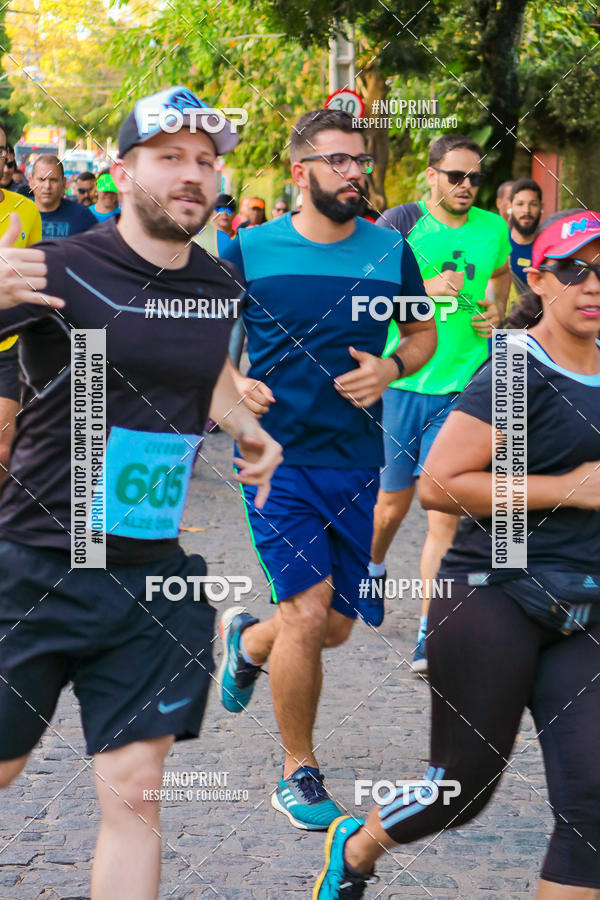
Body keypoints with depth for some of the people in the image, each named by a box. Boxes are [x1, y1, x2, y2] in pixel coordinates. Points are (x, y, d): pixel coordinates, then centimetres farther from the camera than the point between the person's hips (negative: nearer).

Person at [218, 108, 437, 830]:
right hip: (277, 454, -4)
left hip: (357, 461, 4)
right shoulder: (250, 250, -4)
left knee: (338, 625, 11)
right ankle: (298, 773, 3)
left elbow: (425, 333, 15)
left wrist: (390, 369, -6)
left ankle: (248, 639, 46)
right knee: (309, 612, -15)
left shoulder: (390, 252, 2)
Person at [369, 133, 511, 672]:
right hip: (401, 382, -1)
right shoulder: (402, 222, -4)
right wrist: (423, 287, -25)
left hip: (461, 389, 1)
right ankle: (373, 568, 45)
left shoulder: (493, 230, 7)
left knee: (445, 511, -8)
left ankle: (429, 634, -6)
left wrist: (497, 310, 9)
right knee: (393, 503, 12)